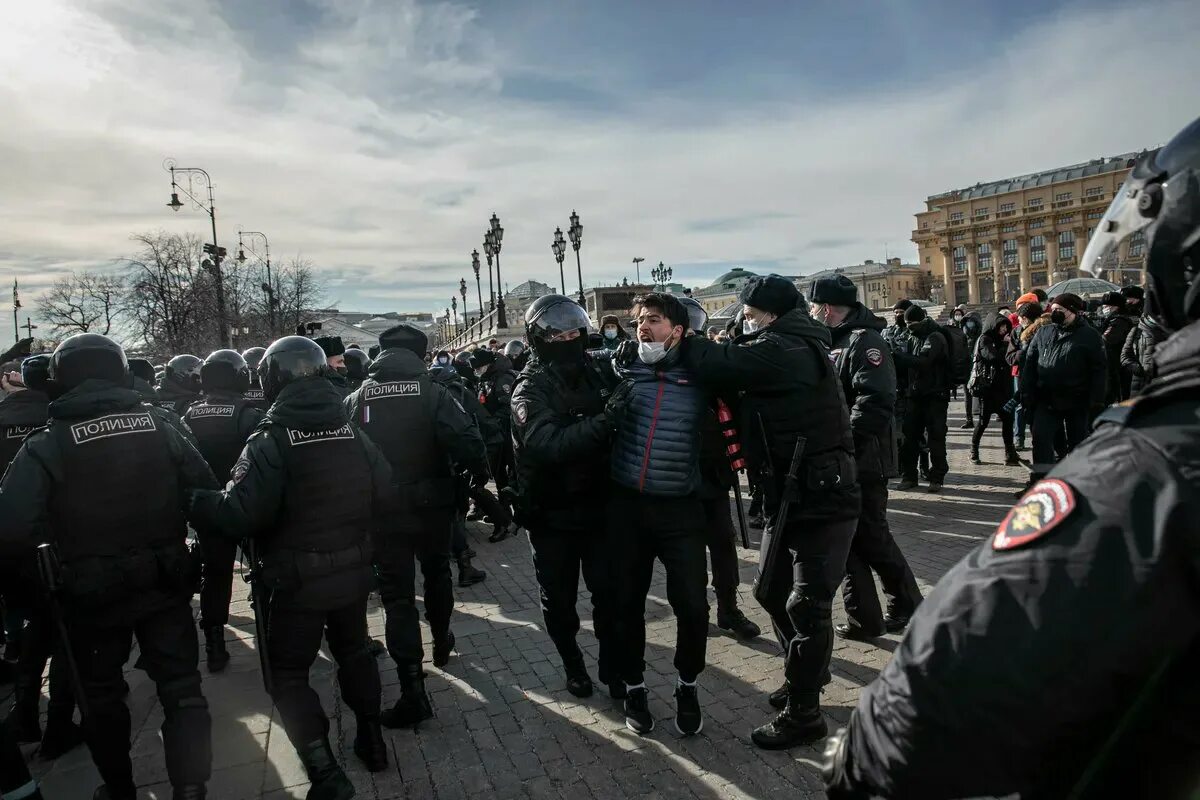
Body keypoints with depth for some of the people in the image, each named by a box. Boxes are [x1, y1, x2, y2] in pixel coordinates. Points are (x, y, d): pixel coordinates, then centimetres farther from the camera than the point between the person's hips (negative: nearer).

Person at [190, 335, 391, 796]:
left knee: (289, 674, 11)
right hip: (353, 570, 5)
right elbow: (383, 501, 0)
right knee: (354, 651, 24)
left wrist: (192, 502, -8)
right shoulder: (354, 433, -1)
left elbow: (238, 516, -23)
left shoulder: (271, 441, -17)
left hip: (297, 580, -5)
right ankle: (371, 741, 36)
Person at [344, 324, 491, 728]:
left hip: (383, 511, 0)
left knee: (397, 595, 3)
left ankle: (413, 690, 1)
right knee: (437, 573, 25)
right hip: (433, 507, 0)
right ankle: (441, 642, 44)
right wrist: (479, 474, -4)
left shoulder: (356, 401, -2)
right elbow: (467, 439, -21)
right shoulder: (434, 394, -9)